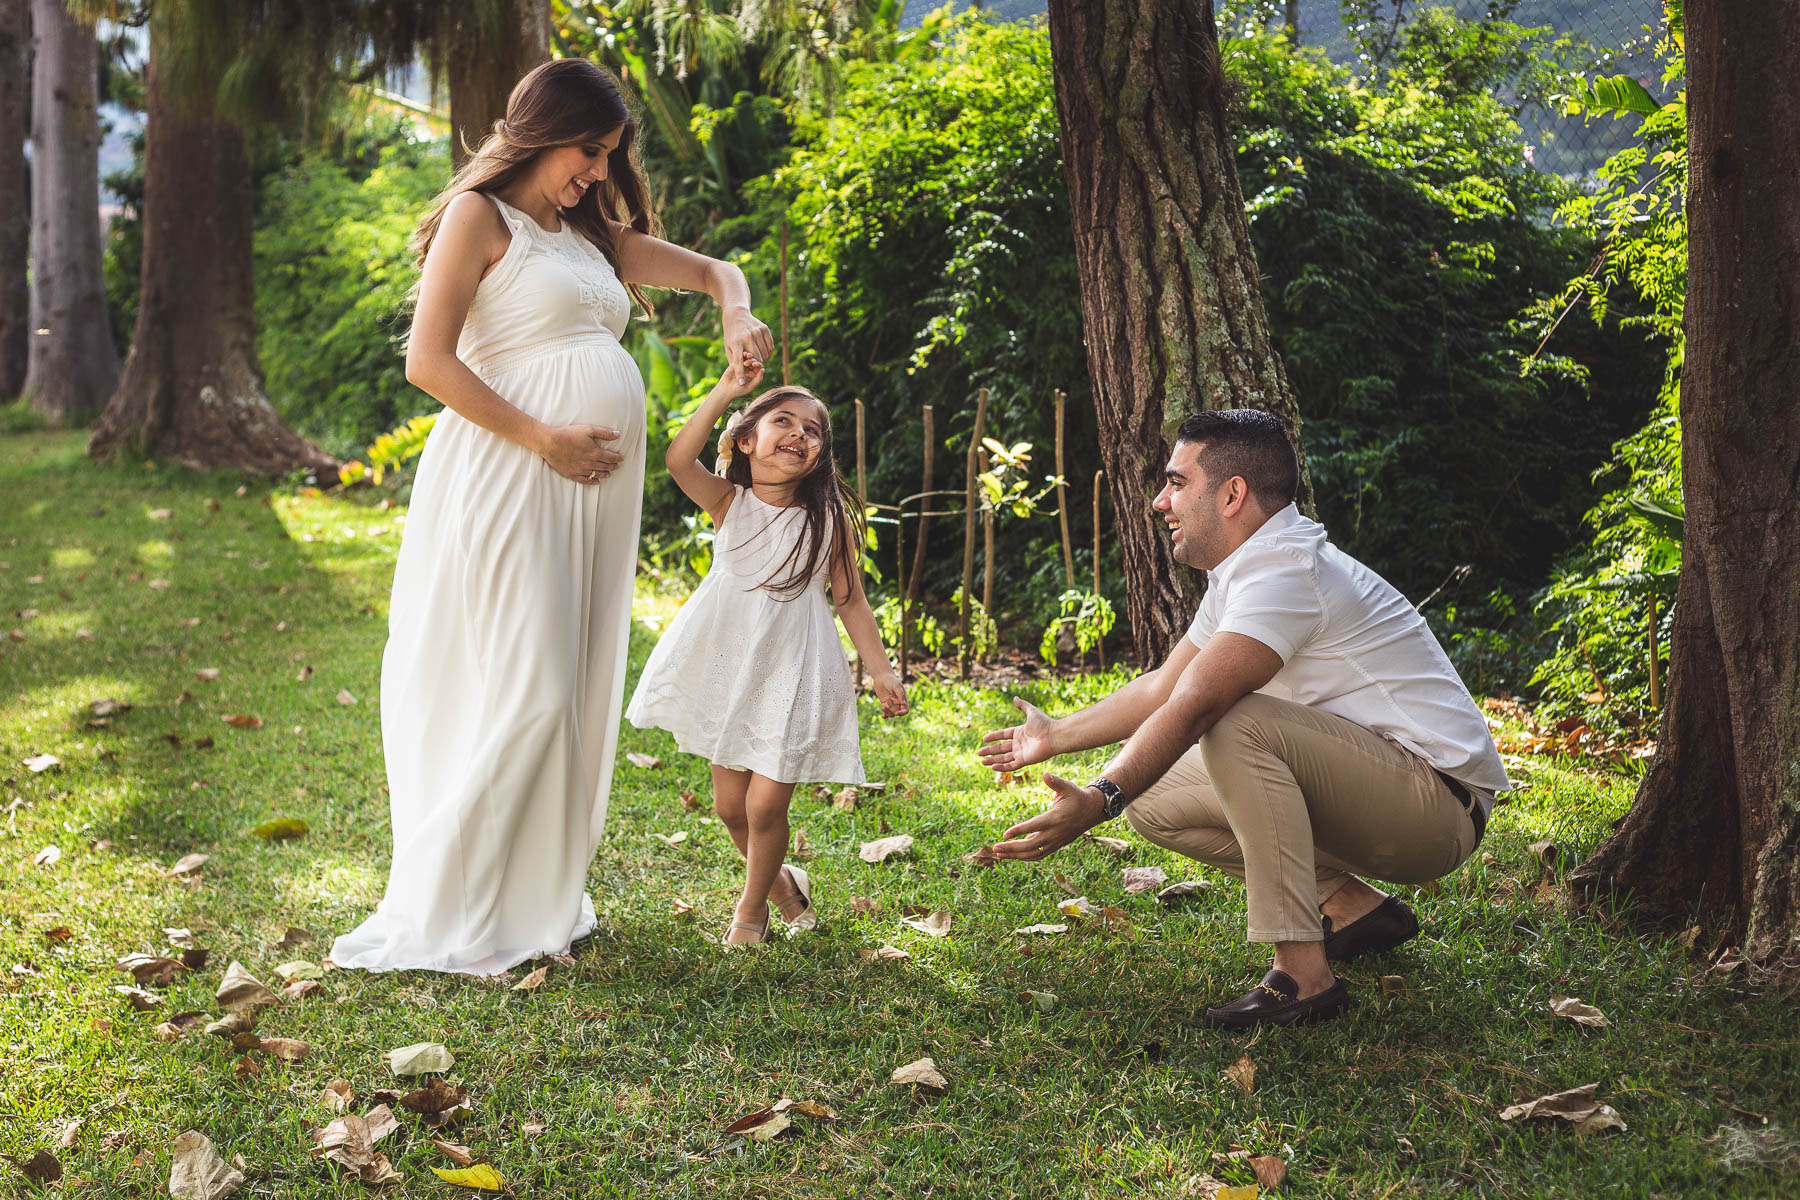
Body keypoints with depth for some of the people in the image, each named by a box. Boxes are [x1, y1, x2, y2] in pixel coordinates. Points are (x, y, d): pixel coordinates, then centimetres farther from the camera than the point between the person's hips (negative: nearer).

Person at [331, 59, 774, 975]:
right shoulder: (480, 215, 0)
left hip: (592, 489, 8)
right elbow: (429, 361, -10)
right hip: (511, 478, -8)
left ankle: (538, 899, 18)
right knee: (524, 693, -12)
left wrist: (737, 315, 4)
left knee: (578, 694, 7)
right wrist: (543, 438, -14)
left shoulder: (592, 234, 21)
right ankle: (442, 918, -2)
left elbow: (712, 269, 28)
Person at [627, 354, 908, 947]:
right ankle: (781, 882, 37)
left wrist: (881, 672, -4)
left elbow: (852, 602, 1)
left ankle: (751, 908, 20)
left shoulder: (830, 521, -5)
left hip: (792, 673, -2)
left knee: (765, 804, -5)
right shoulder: (729, 503, -4)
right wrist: (724, 393, -27)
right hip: (730, 668, 2)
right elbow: (678, 459, -22)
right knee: (730, 804, 10)